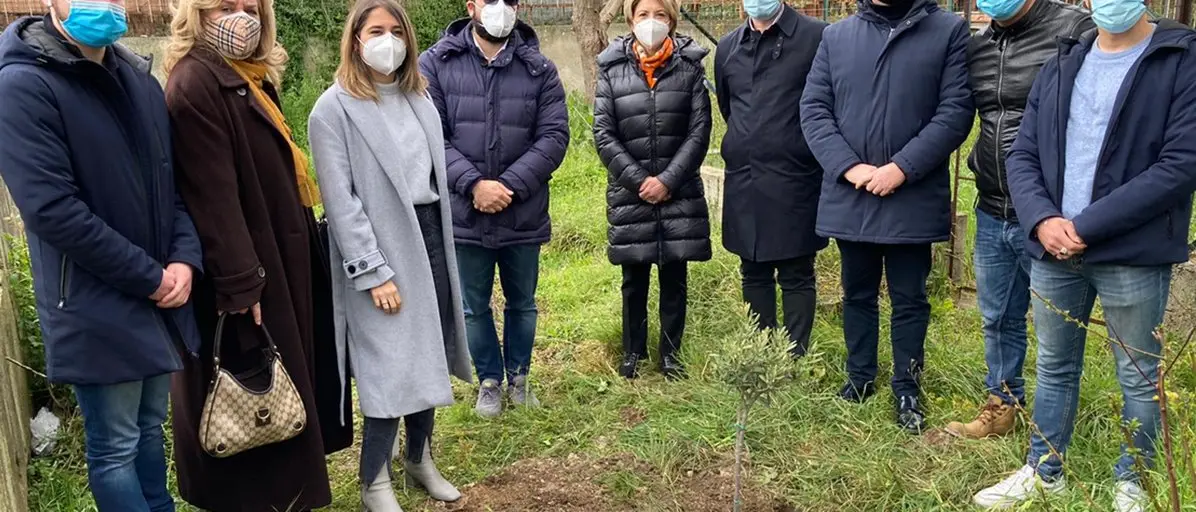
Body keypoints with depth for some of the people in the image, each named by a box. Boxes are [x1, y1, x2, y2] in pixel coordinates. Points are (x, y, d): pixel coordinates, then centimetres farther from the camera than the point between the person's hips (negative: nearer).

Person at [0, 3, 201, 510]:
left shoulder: (141, 80, 9)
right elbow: (51, 209, -20)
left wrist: (185, 259, -6)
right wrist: (151, 278, -16)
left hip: (160, 298, 7)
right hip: (97, 309, -6)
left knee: (148, 428, 19)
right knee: (114, 447, 6)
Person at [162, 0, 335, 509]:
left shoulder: (249, 77, 13)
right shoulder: (195, 84, -17)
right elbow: (212, 196, -24)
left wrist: (304, 242, 16)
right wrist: (240, 283, -26)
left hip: (276, 259, 10)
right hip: (247, 272, -10)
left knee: (277, 386, 19)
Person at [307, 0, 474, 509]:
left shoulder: (419, 97, 12)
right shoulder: (334, 109, -8)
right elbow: (340, 201, -13)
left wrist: (440, 238, 10)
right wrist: (372, 272, -16)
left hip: (430, 239, 6)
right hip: (384, 250, -6)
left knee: (428, 357, 12)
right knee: (391, 366, -2)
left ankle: (421, 460, 30)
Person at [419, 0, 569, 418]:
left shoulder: (540, 69, 0)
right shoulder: (436, 63, -3)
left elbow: (554, 136, -6)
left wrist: (509, 185, -17)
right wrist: (473, 184, -20)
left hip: (524, 214, 1)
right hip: (463, 213, -1)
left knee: (522, 304, 16)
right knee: (474, 307, 13)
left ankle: (519, 377, 37)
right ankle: (489, 381, 33)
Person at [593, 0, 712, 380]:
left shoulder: (690, 66, 1)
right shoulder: (611, 68, 1)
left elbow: (700, 131, -3)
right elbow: (603, 135, -3)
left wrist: (668, 180, -12)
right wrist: (638, 180, -11)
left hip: (680, 193, 0)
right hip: (629, 194, 0)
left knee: (674, 278, 8)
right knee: (634, 280, 10)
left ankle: (670, 352, 23)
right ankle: (633, 352, 26)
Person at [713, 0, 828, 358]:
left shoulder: (817, 37, -6)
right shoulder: (728, 46, 10)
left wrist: (802, 150, 0)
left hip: (794, 180, -5)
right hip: (743, 181, 5)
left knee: (796, 274, 4)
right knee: (754, 273, 13)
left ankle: (796, 358, 14)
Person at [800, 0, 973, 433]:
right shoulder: (836, 36, 7)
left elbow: (955, 111, -9)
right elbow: (813, 109, 2)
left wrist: (902, 168, -17)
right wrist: (848, 167, -11)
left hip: (914, 198, -2)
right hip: (849, 197, 3)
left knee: (909, 298, 10)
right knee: (857, 293, 17)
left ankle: (906, 390, 25)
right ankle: (860, 377, 34)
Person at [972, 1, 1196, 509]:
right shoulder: (1060, 66, 11)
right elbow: (1022, 156, 6)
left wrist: (1087, 227, -17)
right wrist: (1042, 220, -12)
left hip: (1133, 256, -4)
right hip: (1053, 251, 5)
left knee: (1139, 377, 10)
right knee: (1054, 368, 17)